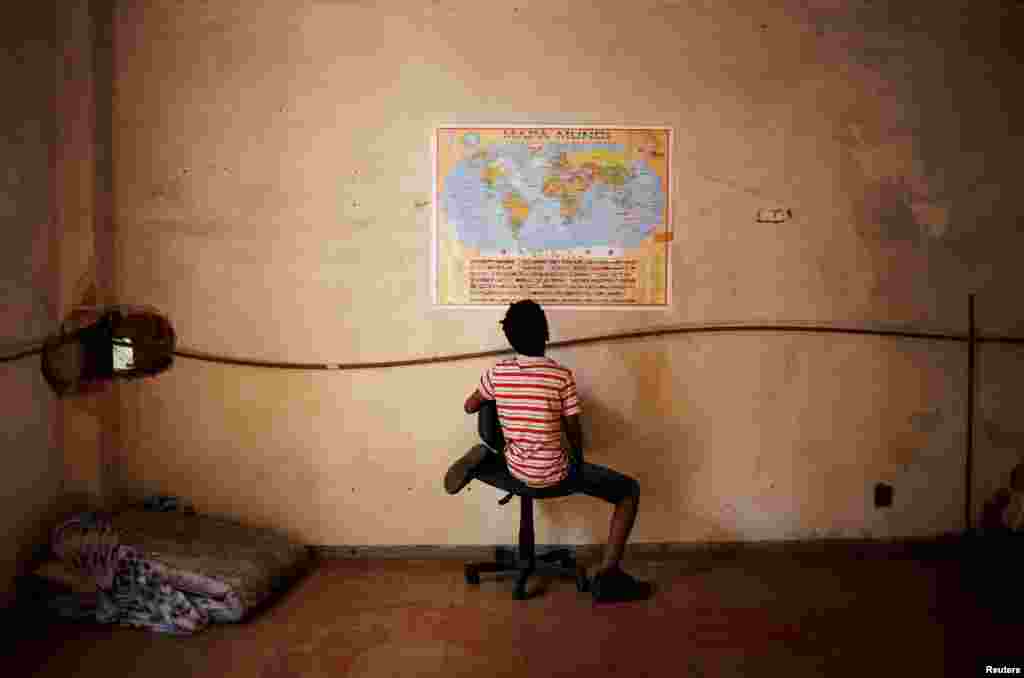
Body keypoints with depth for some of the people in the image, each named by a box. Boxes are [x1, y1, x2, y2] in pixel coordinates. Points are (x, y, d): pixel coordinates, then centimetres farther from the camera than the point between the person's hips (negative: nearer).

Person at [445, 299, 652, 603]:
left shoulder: (497, 372, -3)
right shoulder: (561, 375, -13)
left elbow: (469, 407, 14)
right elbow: (574, 432, -5)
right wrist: (579, 464, 14)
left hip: (516, 475, 4)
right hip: (555, 477, -4)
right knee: (630, 490, 11)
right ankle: (607, 574, 1)